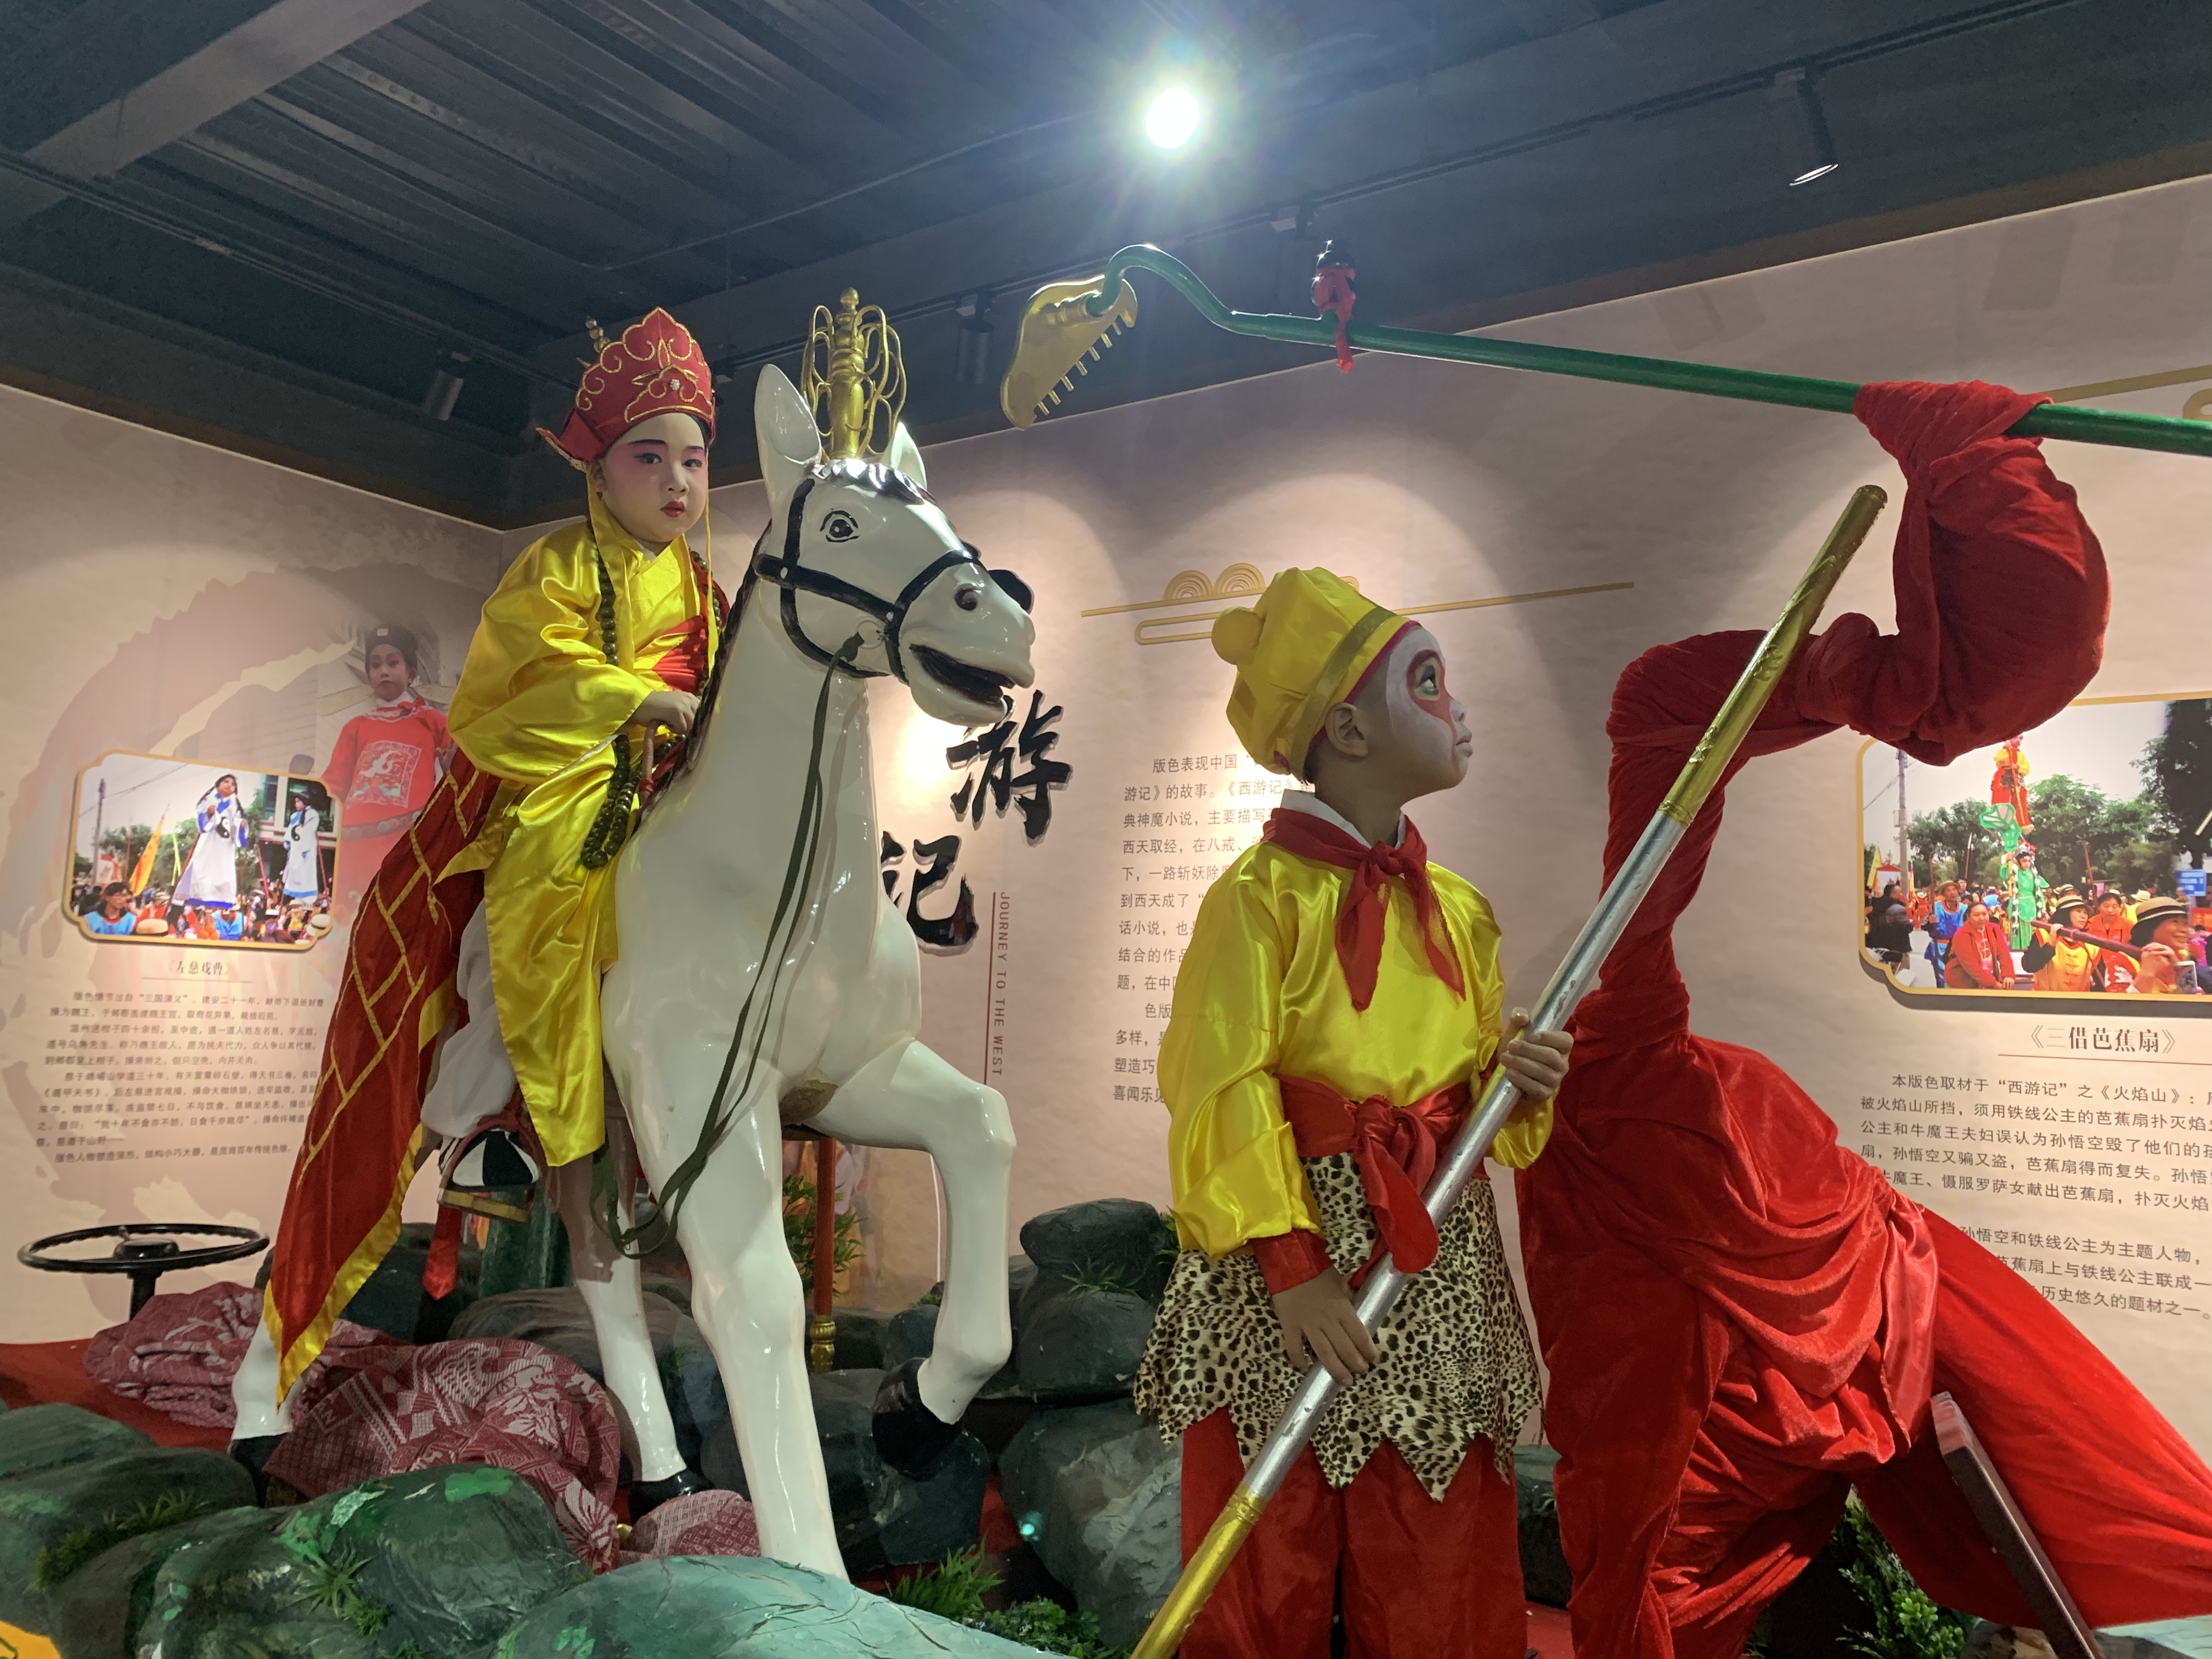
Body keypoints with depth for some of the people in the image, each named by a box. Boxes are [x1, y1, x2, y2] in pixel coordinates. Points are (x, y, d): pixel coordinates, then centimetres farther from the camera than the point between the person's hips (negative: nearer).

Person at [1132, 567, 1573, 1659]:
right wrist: (1290, 1269, -17)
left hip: (1440, 1271, 6)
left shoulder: (1458, 908, 10)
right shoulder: (1263, 894, -10)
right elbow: (1223, 1096, -14)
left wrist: (1520, 1080, -5)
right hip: (1290, 1261, -5)